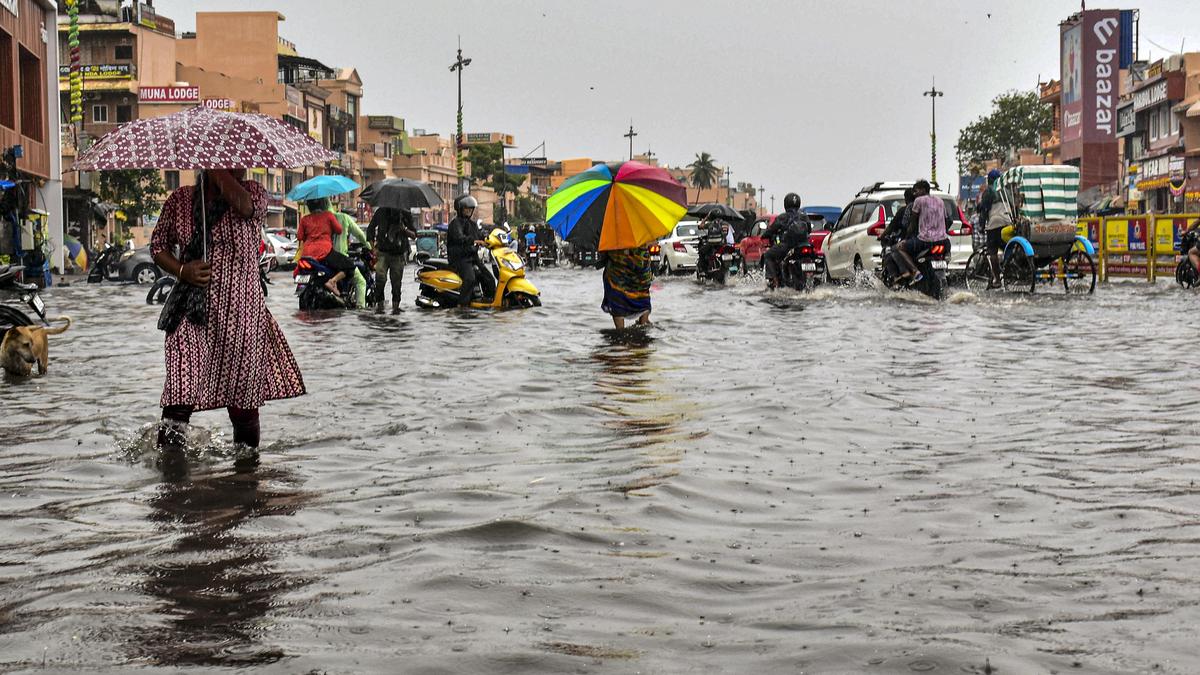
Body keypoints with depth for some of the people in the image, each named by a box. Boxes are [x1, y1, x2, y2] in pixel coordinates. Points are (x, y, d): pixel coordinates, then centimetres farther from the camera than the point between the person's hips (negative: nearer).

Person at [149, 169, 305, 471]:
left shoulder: (254, 192, 1)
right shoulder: (180, 200, 7)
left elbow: (244, 205, -24)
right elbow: (158, 245, 13)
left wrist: (219, 171, -16)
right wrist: (182, 270, -6)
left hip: (240, 309, -1)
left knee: (243, 379, 7)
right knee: (184, 376, -14)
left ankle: (247, 447, 24)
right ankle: (172, 438, -4)